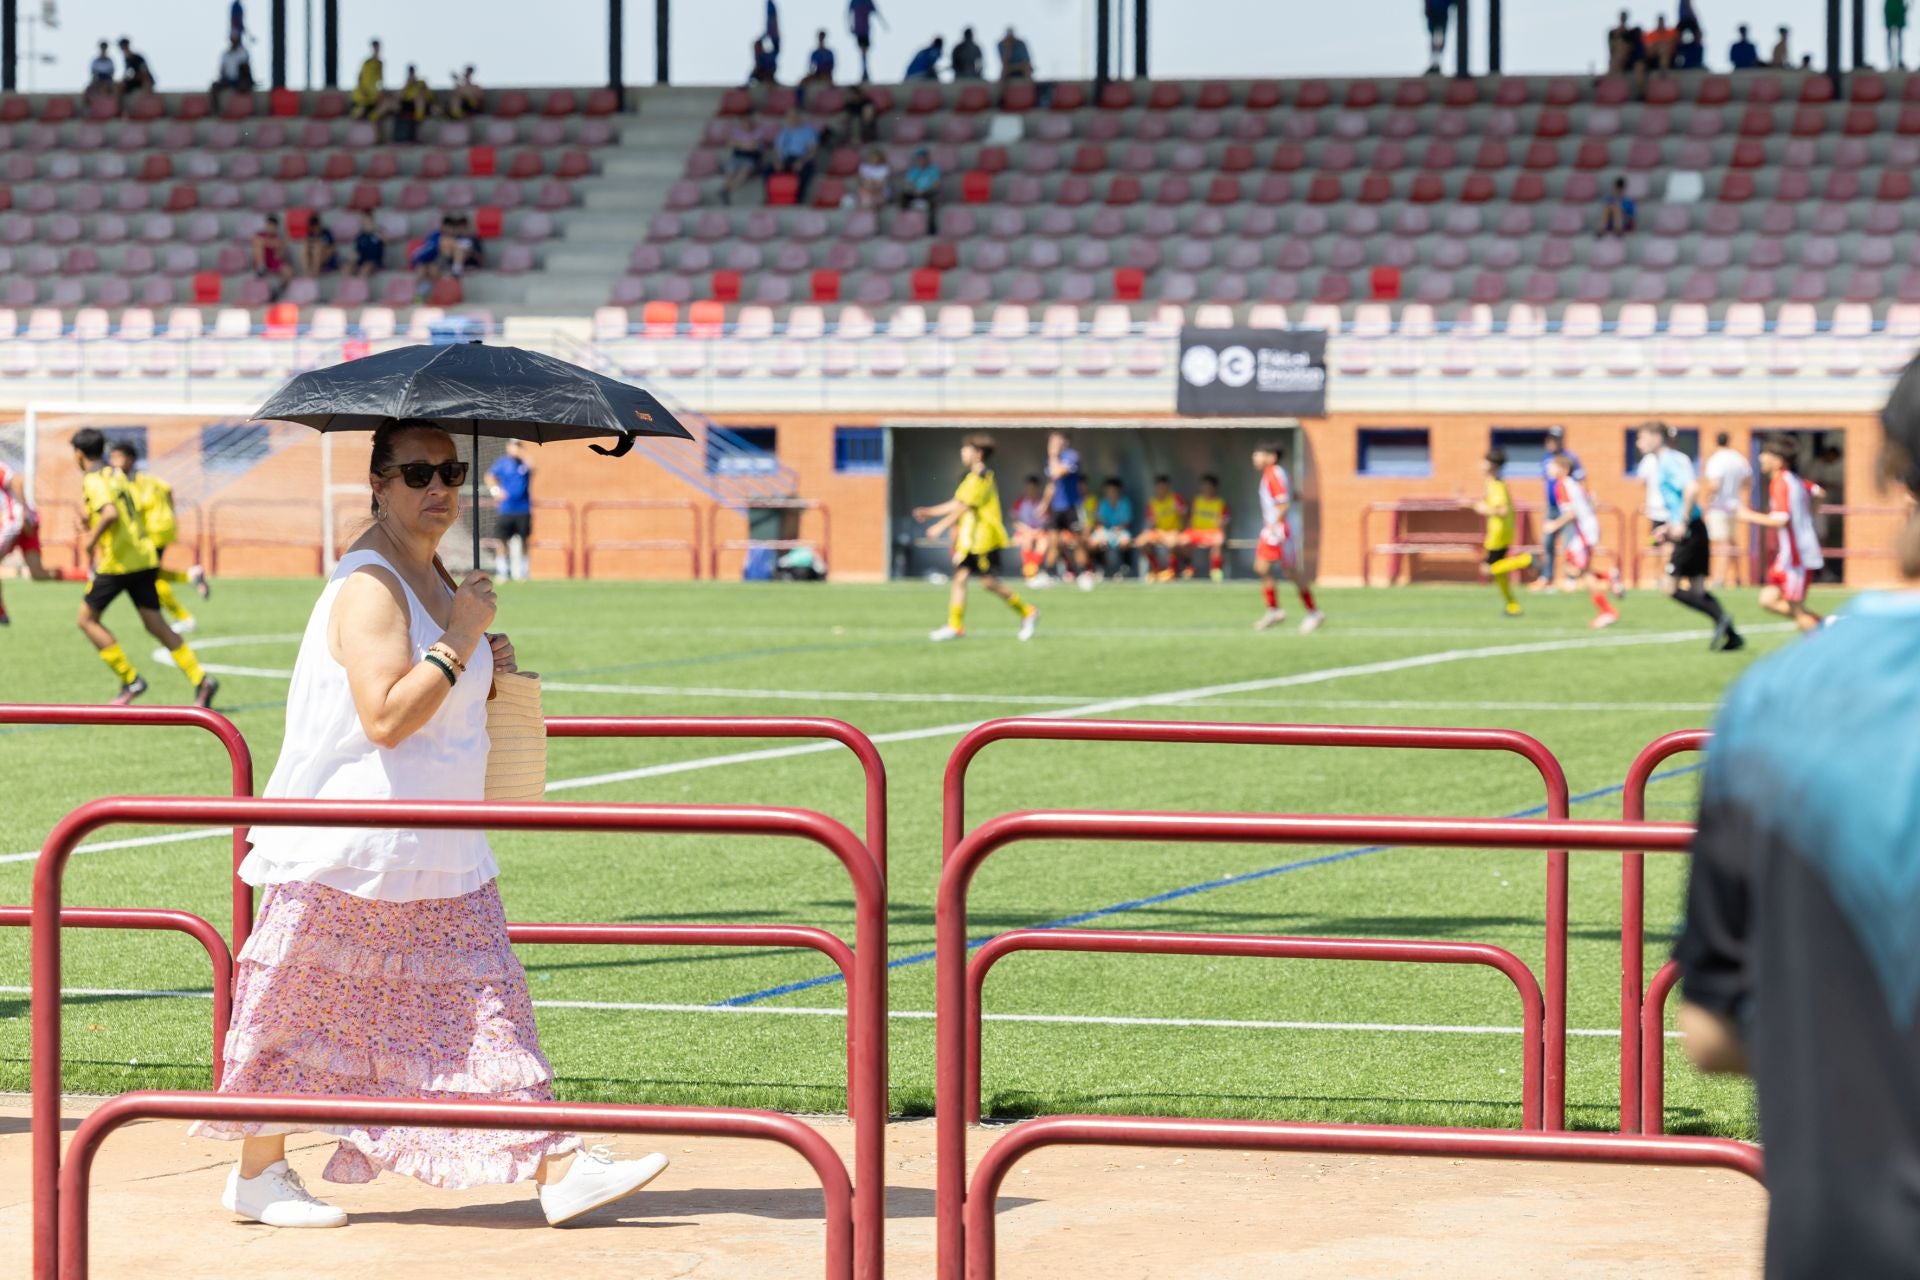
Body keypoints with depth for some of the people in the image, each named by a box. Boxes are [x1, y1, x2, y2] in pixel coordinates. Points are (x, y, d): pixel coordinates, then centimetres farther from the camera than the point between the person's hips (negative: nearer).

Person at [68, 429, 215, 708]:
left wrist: (92, 539, -14)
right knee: (155, 624, 5)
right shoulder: (116, 474, 17)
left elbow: (110, 514, -28)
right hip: (144, 557, 8)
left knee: (87, 619, 6)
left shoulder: (93, 480, -11)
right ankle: (201, 680, -8)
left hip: (117, 562, -8)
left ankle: (130, 680, 0)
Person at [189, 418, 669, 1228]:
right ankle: (258, 1174, 15)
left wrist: (487, 672, 8)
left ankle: (556, 1170, 0)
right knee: (305, 1013, 3)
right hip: (353, 851, -9)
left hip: (440, 857, 9)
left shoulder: (432, 578, 13)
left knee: (485, 1010, 3)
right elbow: (385, 716, -26)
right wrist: (461, 638, -22)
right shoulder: (369, 587, -16)